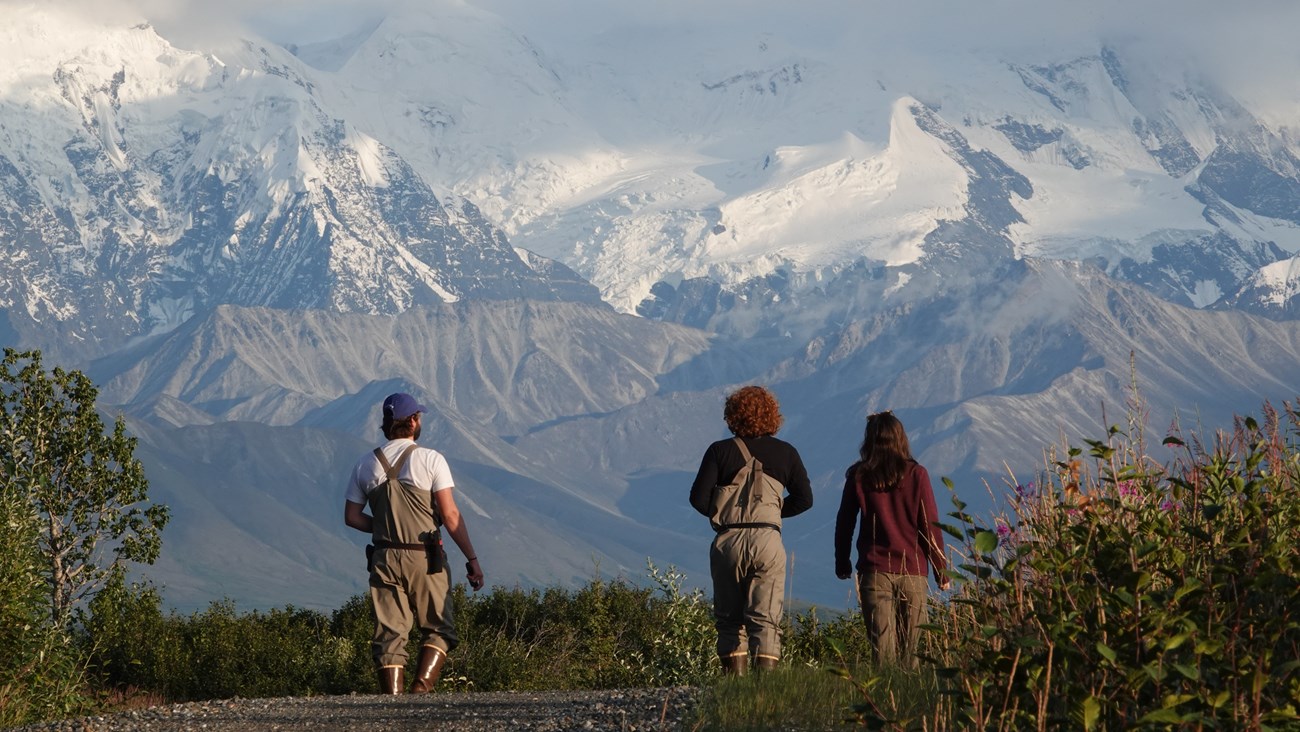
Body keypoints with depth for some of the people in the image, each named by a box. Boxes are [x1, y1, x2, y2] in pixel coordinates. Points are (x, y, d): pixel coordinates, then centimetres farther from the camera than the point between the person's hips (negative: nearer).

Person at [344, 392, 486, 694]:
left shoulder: (366, 465, 6)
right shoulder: (430, 459, -7)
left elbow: (352, 517, 9)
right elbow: (450, 516, -10)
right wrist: (472, 559, -5)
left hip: (384, 557, 3)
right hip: (425, 558, -3)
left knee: (390, 634, 5)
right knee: (438, 630, 8)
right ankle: (420, 691, -11)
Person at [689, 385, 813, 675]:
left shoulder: (720, 450, 0)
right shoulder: (785, 453, 6)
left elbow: (698, 498, -5)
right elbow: (804, 498, 6)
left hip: (728, 540, 0)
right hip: (768, 540, 0)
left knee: (729, 619, 8)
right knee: (766, 619, -2)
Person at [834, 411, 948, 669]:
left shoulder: (858, 476, 0)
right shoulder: (916, 474, -2)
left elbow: (844, 522, 7)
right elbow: (931, 526, -1)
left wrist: (842, 563, 20)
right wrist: (941, 571, 6)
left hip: (874, 570, 0)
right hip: (913, 571, 0)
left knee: (881, 639, -1)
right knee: (910, 645, 6)